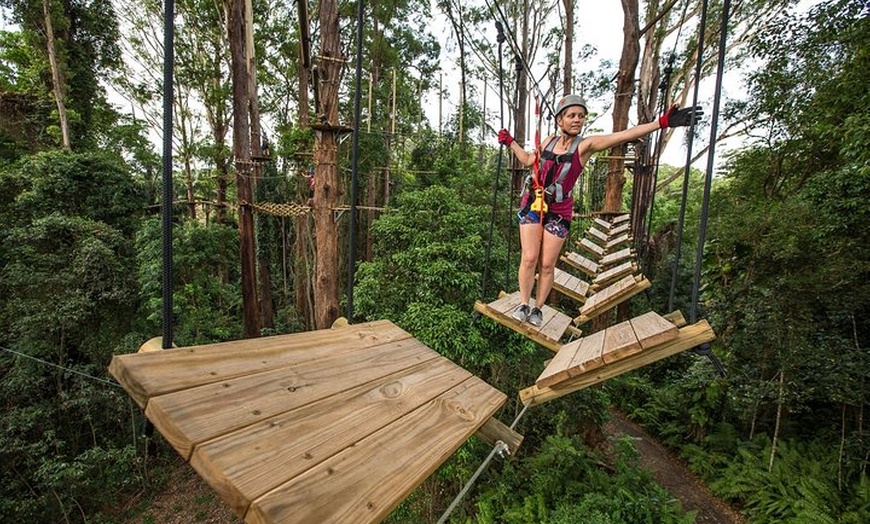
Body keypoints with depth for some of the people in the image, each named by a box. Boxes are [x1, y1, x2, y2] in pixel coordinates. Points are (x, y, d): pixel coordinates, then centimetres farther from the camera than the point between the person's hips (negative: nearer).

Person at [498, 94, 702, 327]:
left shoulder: (585, 145, -5)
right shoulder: (549, 141, 4)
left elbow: (625, 135, -16)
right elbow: (528, 161, 21)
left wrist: (662, 122, -24)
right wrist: (509, 142, 24)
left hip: (558, 211, -1)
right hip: (533, 204, 2)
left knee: (547, 264, 2)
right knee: (529, 258, -6)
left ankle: (538, 308, 17)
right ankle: (523, 304, 9)